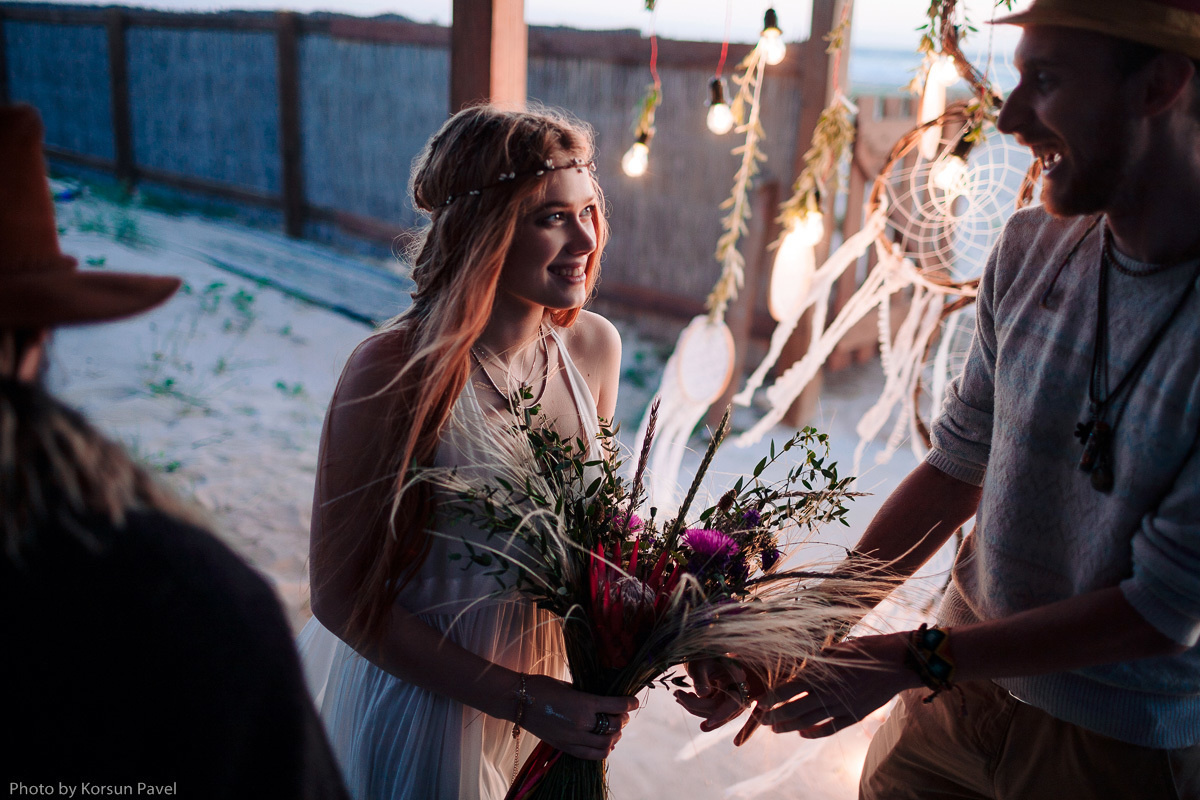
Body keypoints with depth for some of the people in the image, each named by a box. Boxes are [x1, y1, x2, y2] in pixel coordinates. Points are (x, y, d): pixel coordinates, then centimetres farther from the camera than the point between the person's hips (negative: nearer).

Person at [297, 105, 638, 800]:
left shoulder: (594, 345, -9)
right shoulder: (394, 371, -25)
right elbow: (340, 593, -19)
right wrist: (520, 699, -21)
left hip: (554, 686, 5)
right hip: (418, 697, -5)